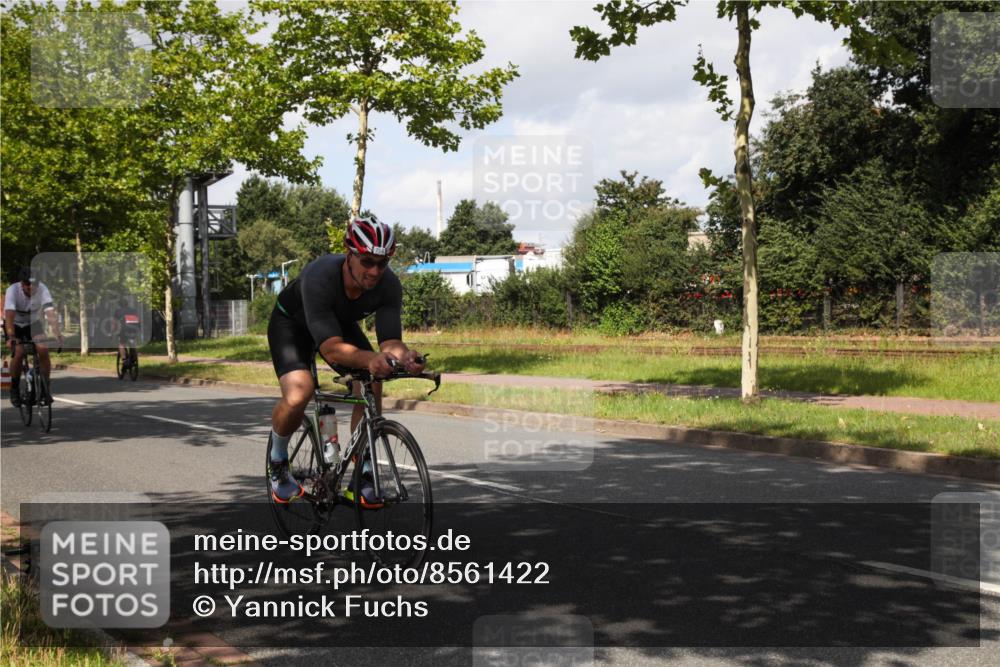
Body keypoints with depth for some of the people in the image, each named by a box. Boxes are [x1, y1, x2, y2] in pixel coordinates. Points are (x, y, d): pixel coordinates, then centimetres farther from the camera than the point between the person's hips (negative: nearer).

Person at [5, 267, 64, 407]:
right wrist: (11, 336, -53)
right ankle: (14, 389, -3)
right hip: (15, 324, -1)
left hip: (34, 323, 2)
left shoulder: (42, 289, -27)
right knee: (19, 352, -24)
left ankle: (46, 388, -5)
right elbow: (9, 316, -39)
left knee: (43, 351, -21)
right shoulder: (13, 290, -30)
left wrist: (58, 335, -48)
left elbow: (50, 314, -36)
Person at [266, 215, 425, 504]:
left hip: (342, 323, 4)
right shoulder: (320, 276, -41)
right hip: (292, 322, -4)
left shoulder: (389, 285, -28)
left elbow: (390, 340, -32)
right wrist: (369, 359, -65)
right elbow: (331, 348, -47)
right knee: (298, 395, -28)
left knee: (371, 386, -20)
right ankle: (277, 462, 4)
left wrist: (405, 356, -56)